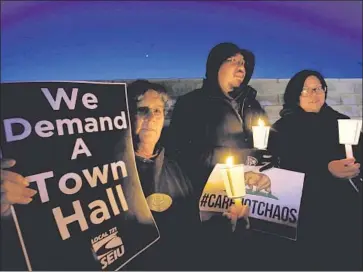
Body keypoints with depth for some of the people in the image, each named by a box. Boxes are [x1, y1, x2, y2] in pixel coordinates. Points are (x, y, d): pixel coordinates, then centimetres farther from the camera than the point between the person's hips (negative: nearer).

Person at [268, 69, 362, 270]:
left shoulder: (342, 122, 11)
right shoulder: (283, 127, 0)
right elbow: (286, 167, -10)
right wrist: (326, 170, -21)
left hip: (347, 206, 3)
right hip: (307, 210, -3)